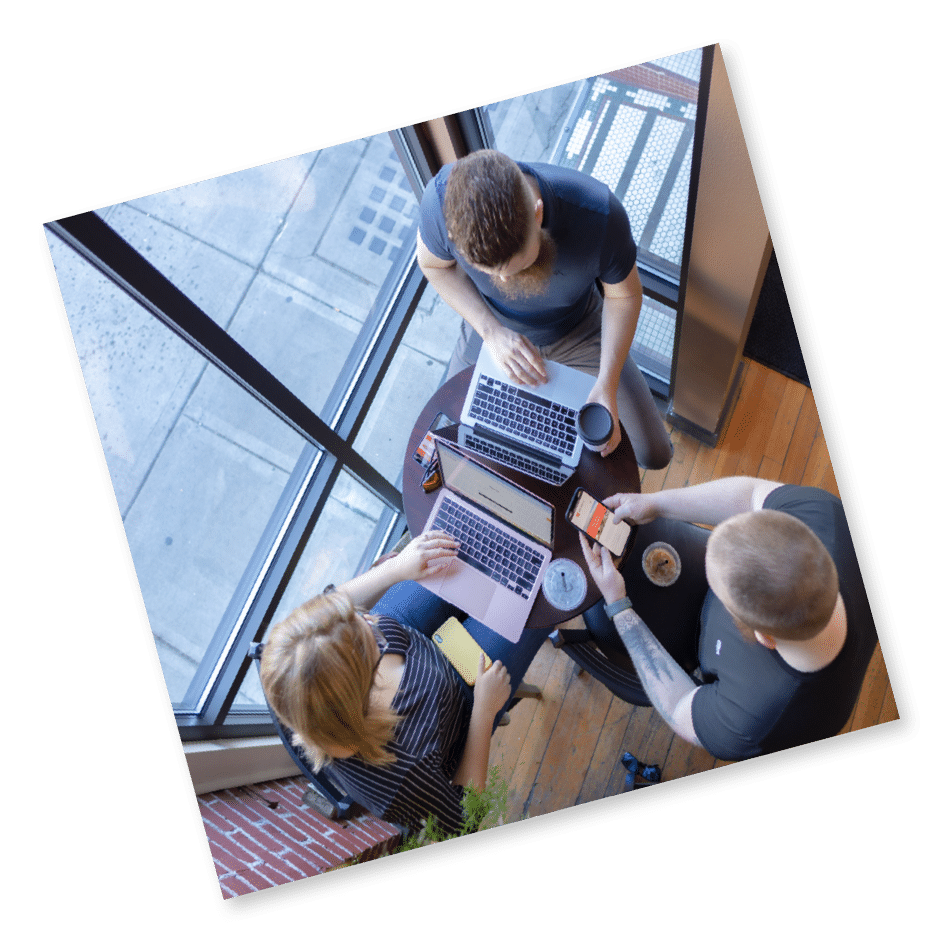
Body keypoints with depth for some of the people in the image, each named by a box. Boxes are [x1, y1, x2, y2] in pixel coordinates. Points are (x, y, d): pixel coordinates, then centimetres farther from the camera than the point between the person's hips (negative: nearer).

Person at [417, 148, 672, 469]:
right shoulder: (441, 199, -37)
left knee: (654, 455, 4)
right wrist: (493, 332, -27)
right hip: (493, 327, 1)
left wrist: (607, 386, -28)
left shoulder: (599, 214, -40)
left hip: (579, 332, 0)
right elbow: (434, 264, -13)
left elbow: (624, 293, -18)